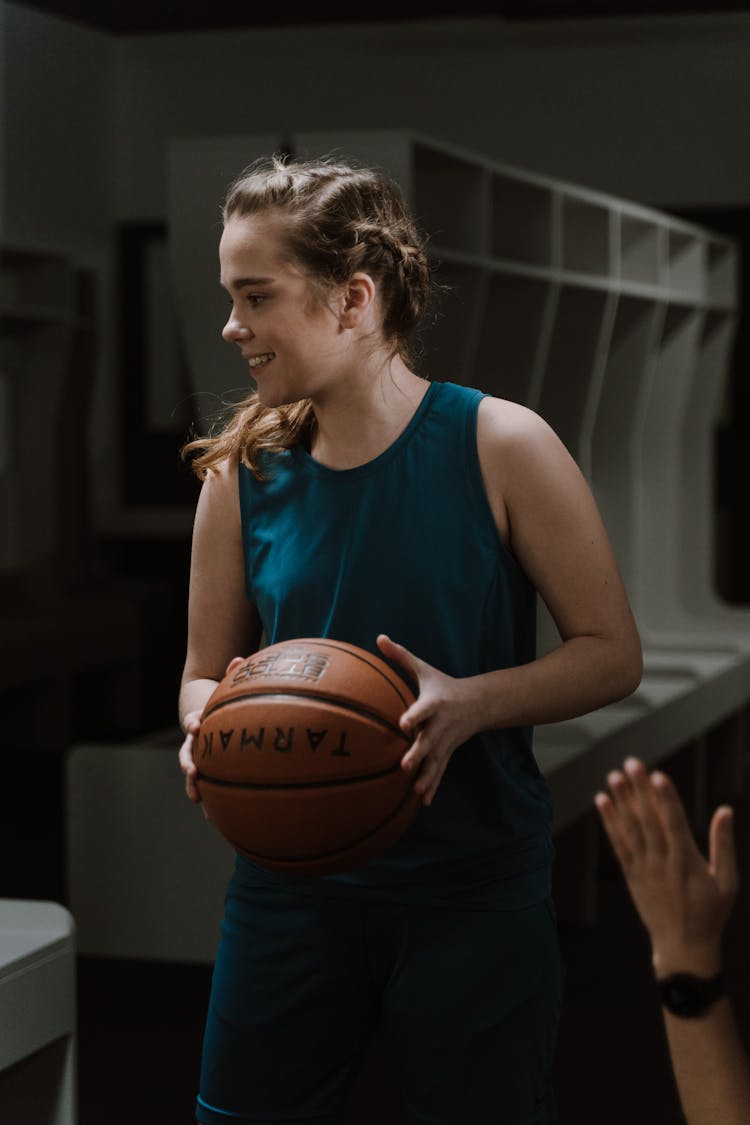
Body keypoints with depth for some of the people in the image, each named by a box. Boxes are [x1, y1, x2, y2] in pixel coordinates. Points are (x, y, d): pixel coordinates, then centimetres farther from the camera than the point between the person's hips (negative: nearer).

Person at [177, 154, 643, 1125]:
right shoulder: (244, 473, 0)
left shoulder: (499, 445, -10)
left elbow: (612, 654, -6)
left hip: (476, 889, -3)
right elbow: (203, 674, 9)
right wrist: (211, 723, -14)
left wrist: (471, 702, -23)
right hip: (289, 884, 3)